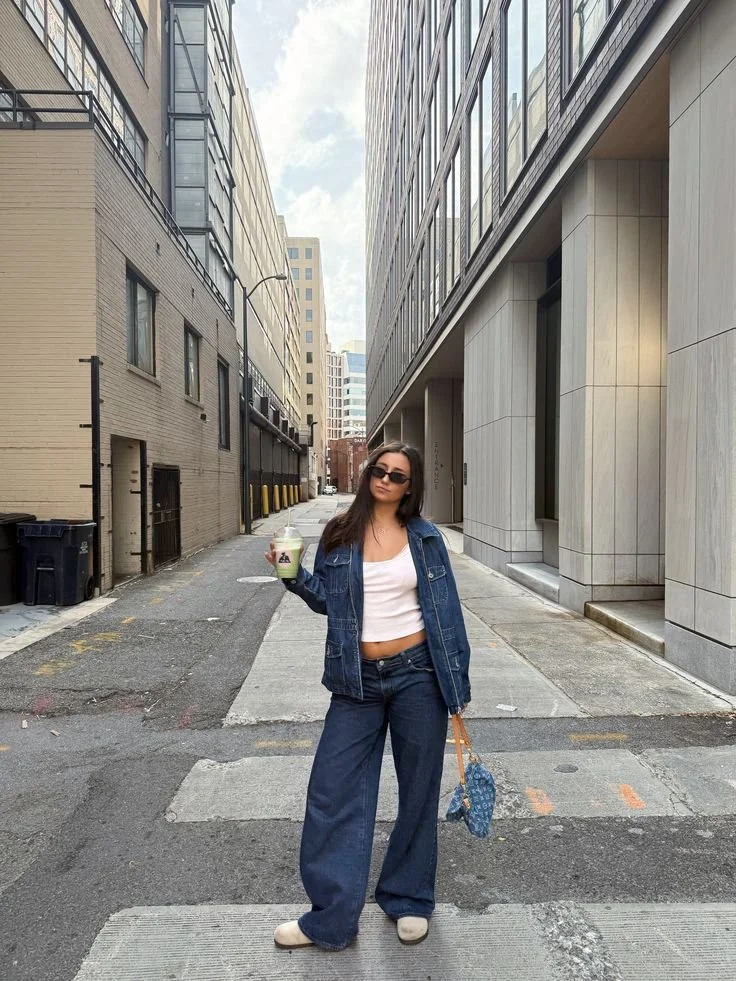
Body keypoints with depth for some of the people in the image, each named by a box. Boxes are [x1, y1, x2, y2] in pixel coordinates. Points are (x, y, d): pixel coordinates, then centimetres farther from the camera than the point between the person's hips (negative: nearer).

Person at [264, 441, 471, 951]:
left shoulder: (425, 537, -1)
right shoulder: (340, 534, 2)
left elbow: (445, 609, 2)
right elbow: (326, 598, 9)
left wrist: (457, 680, 0)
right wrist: (293, 574, -10)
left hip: (417, 673, -1)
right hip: (357, 679, 1)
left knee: (418, 790, 13)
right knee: (333, 791, 4)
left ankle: (409, 901, 35)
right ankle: (331, 917, 22)